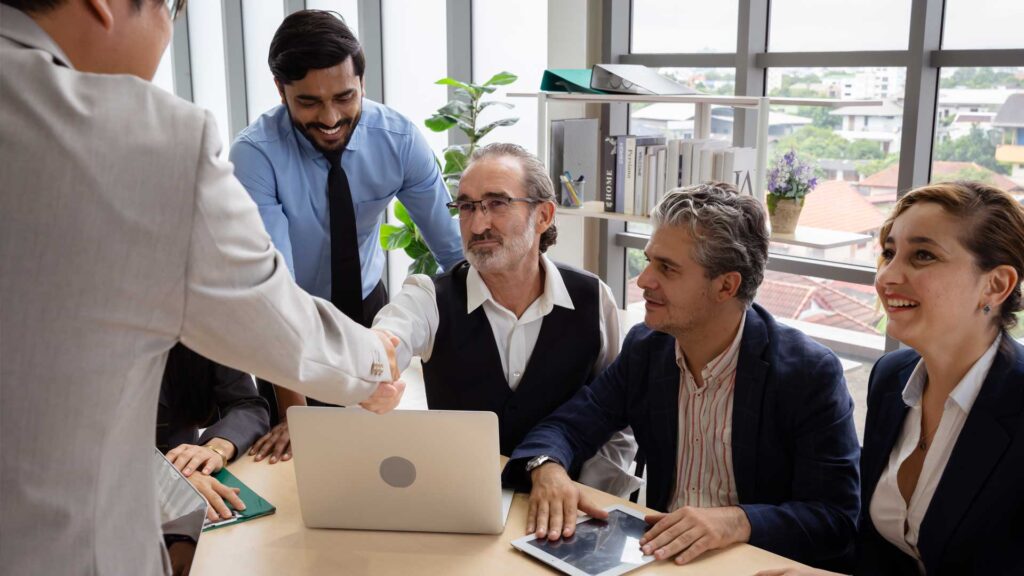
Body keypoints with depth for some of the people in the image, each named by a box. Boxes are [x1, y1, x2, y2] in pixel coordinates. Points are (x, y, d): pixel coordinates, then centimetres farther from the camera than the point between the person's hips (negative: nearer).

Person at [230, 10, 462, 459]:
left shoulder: (399, 138, -20)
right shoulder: (255, 154, -28)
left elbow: (455, 249, -16)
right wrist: (293, 410, -38)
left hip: (368, 305, 2)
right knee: (295, 452, 8)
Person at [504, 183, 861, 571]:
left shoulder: (810, 374, -14)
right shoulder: (644, 347, 0)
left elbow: (838, 520, -15)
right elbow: (570, 425, 2)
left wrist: (739, 521, -32)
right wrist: (547, 467, -21)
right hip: (661, 555, 3)